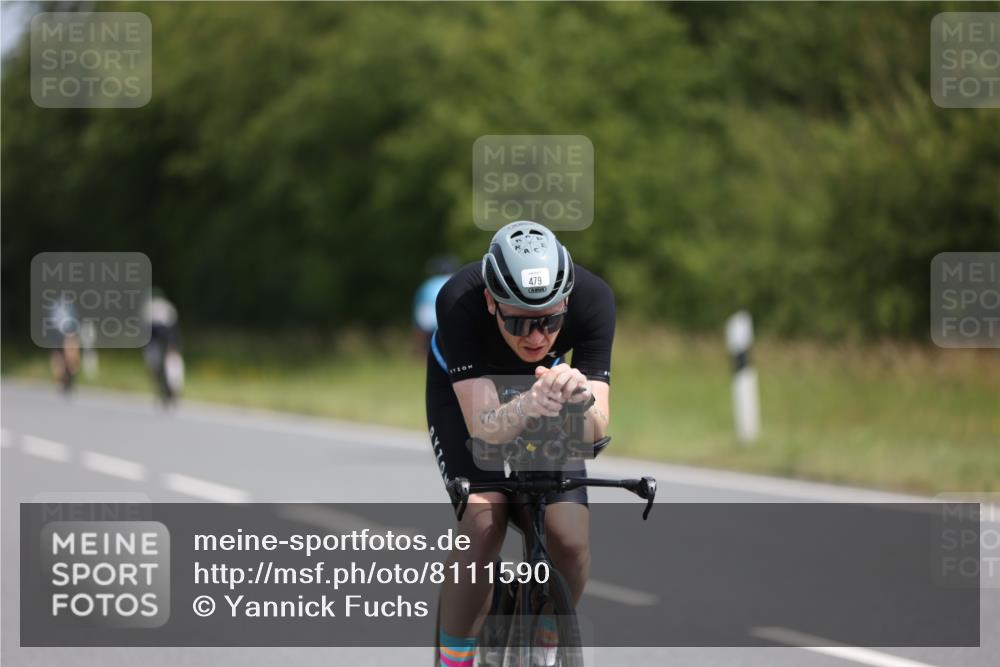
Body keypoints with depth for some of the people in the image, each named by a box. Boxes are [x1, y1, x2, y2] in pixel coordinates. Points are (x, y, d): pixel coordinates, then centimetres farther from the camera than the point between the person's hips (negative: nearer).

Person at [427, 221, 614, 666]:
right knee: (484, 521, -26)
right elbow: (484, 425, -42)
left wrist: (581, 398, -58)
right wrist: (525, 409, -63)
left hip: (543, 383, 2)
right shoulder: (459, 302, -38)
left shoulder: (592, 299, -33)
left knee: (572, 540, -15)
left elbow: (595, 430, -36)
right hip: (466, 392, -2)